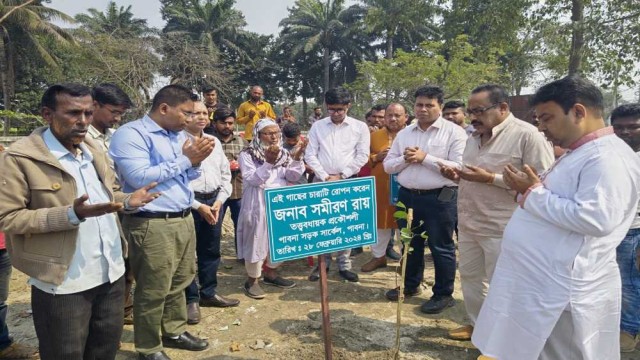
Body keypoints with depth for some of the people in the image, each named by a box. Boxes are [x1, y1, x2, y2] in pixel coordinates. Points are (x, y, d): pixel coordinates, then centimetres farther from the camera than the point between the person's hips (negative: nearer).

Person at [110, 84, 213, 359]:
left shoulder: (179, 135, 14)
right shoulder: (131, 134, -10)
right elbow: (139, 177, -22)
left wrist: (196, 162, -2)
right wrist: (185, 159, -16)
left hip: (184, 219, 8)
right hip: (152, 224, -8)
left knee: (179, 283, 17)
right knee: (153, 291, 4)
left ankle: (175, 332, 36)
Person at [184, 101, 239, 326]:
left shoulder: (214, 142, 11)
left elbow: (225, 173, 14)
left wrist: (219, 200, 1)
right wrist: (198, 206, -13)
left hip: (214, 201, 6)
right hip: (189, 203, -6)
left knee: (211, 250, 15)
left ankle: (208, 293, 31)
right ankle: (191, 299, 17)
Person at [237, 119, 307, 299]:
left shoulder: (283, 153, 7)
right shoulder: (247, 154, -8)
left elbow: (292, 177, 2)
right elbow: (253, 179, -17)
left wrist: (296, 158, -14)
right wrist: (269, 162, -27)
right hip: (258, 205, -5)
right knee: (257, 240, 1)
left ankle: (271, 273, 32)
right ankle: (252, 280, 16)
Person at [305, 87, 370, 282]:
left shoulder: (360, 127, 1)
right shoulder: (317, 126, 4)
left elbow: (362, 156, -2)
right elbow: (310, 155, 1)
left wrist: (341, 176, -6)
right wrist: (325, 177, -8)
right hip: (321, 182, 1)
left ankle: (344, 265, 16)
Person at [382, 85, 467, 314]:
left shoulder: (454, 132, -6)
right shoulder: (404, 134, 10)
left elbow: (459, 167, -16)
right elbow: (387, 166, 9)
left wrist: (425, 158, -18)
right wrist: (404, 159, -11)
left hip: (440, 198, -5)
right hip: (407, 196, 6)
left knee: (441, 247, 5)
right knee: (410, 244, 18)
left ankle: (443, 294, 22)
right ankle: (410, 285, 36)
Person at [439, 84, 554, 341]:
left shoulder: (528, 135, -13)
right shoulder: (474, 137, 12)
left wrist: (491, 178, -23)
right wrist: (458, 175, 0)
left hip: (502, 228, -8)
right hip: (468, 224, 8)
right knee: (469, 275, 18)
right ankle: (476, 323, 37)